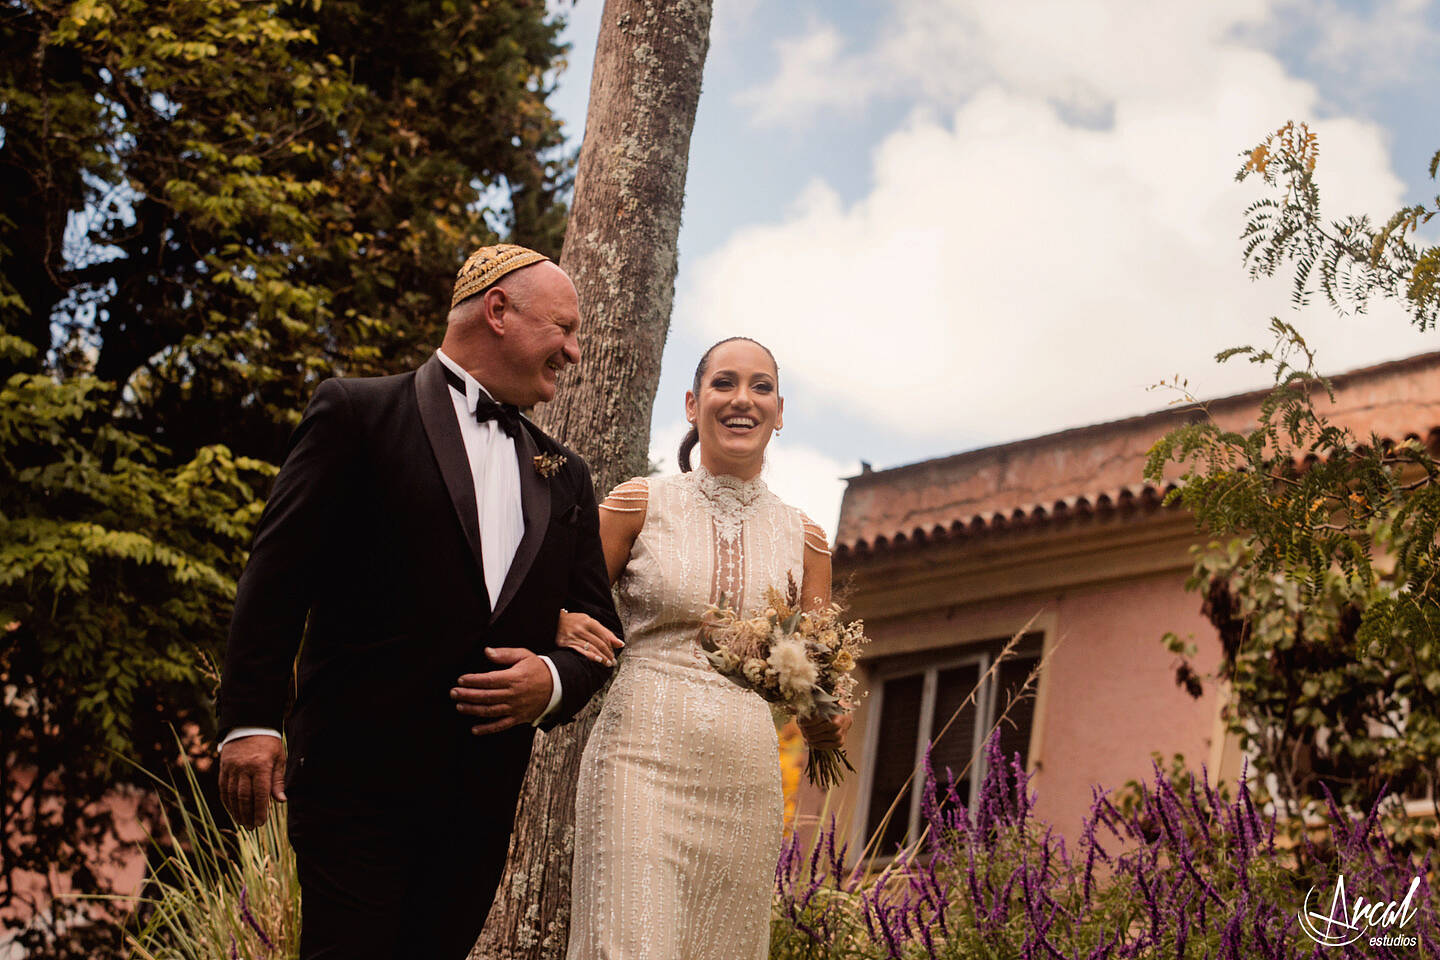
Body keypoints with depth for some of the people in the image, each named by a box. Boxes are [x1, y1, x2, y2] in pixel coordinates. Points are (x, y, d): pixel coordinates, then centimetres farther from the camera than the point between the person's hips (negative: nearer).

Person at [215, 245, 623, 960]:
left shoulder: (564, 478, 18)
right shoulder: (358, 414, 2)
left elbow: (600, 634, 18)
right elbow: (277, 577, -4)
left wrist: (554, 682, -5)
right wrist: (251, 720, -12)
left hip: (484, 794, 5)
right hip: (360, 771, -5)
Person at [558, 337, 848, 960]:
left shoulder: (802, 537, 11)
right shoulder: (642, 504, 4)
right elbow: (563, 606, 8)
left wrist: (829, 720, -3)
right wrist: (568, 628, -15)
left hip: (746, 776, 3)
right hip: (644, 757, -3)